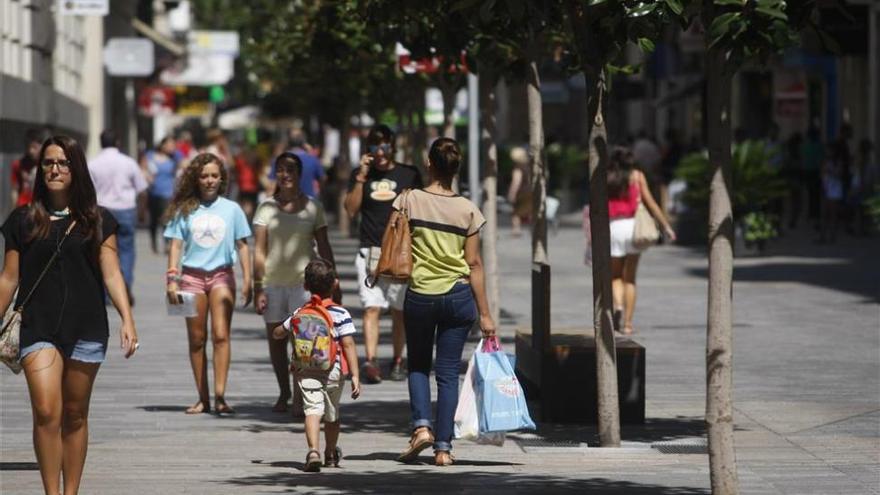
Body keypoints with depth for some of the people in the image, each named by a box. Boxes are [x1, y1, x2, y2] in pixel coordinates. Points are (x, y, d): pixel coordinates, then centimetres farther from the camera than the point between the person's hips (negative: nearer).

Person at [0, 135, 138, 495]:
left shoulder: (97, 221, 6)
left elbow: (111, 274, 1)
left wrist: (127, 319, -10)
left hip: (86, 329, 1)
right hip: (38, 328, -1)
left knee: (75, 416, 8)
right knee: (46, 413, -15)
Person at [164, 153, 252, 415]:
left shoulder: (231, 209, 6)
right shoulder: (185, 210, 5)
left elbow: (242, 246, 9)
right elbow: (176, 245, 4)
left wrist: (247, 280, 3)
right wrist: (172, 279, -5)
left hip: (221, 276, -1)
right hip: (192, 276, 1)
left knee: (220, 335, -13)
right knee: (197, 339, 3)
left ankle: (220, 396, -17)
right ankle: (203, 398, 8)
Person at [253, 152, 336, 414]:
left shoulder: (312, 207, 5)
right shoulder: (267, 208, 4)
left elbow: (323, 247, 8)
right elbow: (259, 251, 3)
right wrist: (258, 288, -2)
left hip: (303, 281, -1)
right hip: (273, 282, 1)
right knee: (275, 338, 7)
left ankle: (300, 395, -6)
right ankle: (284, 393, 20)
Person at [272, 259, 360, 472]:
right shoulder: (341, 314, -4)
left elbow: (277, 334, 20)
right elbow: (348, 345, -10)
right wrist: (355, 375, -10)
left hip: (306, 371, 0)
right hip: (333, 371, 0)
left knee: (312, 409, -10)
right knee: (332, 414, 17)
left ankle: (313, 450, -33)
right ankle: (331, 453, 36)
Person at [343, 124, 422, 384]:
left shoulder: (409, 175, 6)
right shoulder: (361, 175, 8)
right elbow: (351, 209, -2)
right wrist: (361, 177, -9)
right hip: (370, 252, 0)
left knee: (400, 310, 6)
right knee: (372, 308, -11)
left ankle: (397, 361, 18)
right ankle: (370, 361, -20)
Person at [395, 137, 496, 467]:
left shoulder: (408, 201, -5)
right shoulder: (468, 210, -2)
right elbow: (474, 264, 0)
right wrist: (484, 314, 4)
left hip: (419, 296, -1)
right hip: (459, 297, 1)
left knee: (418, 365, 17)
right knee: (448, 371, 7)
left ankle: (421, 425, -4)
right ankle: (443, 447, 4)